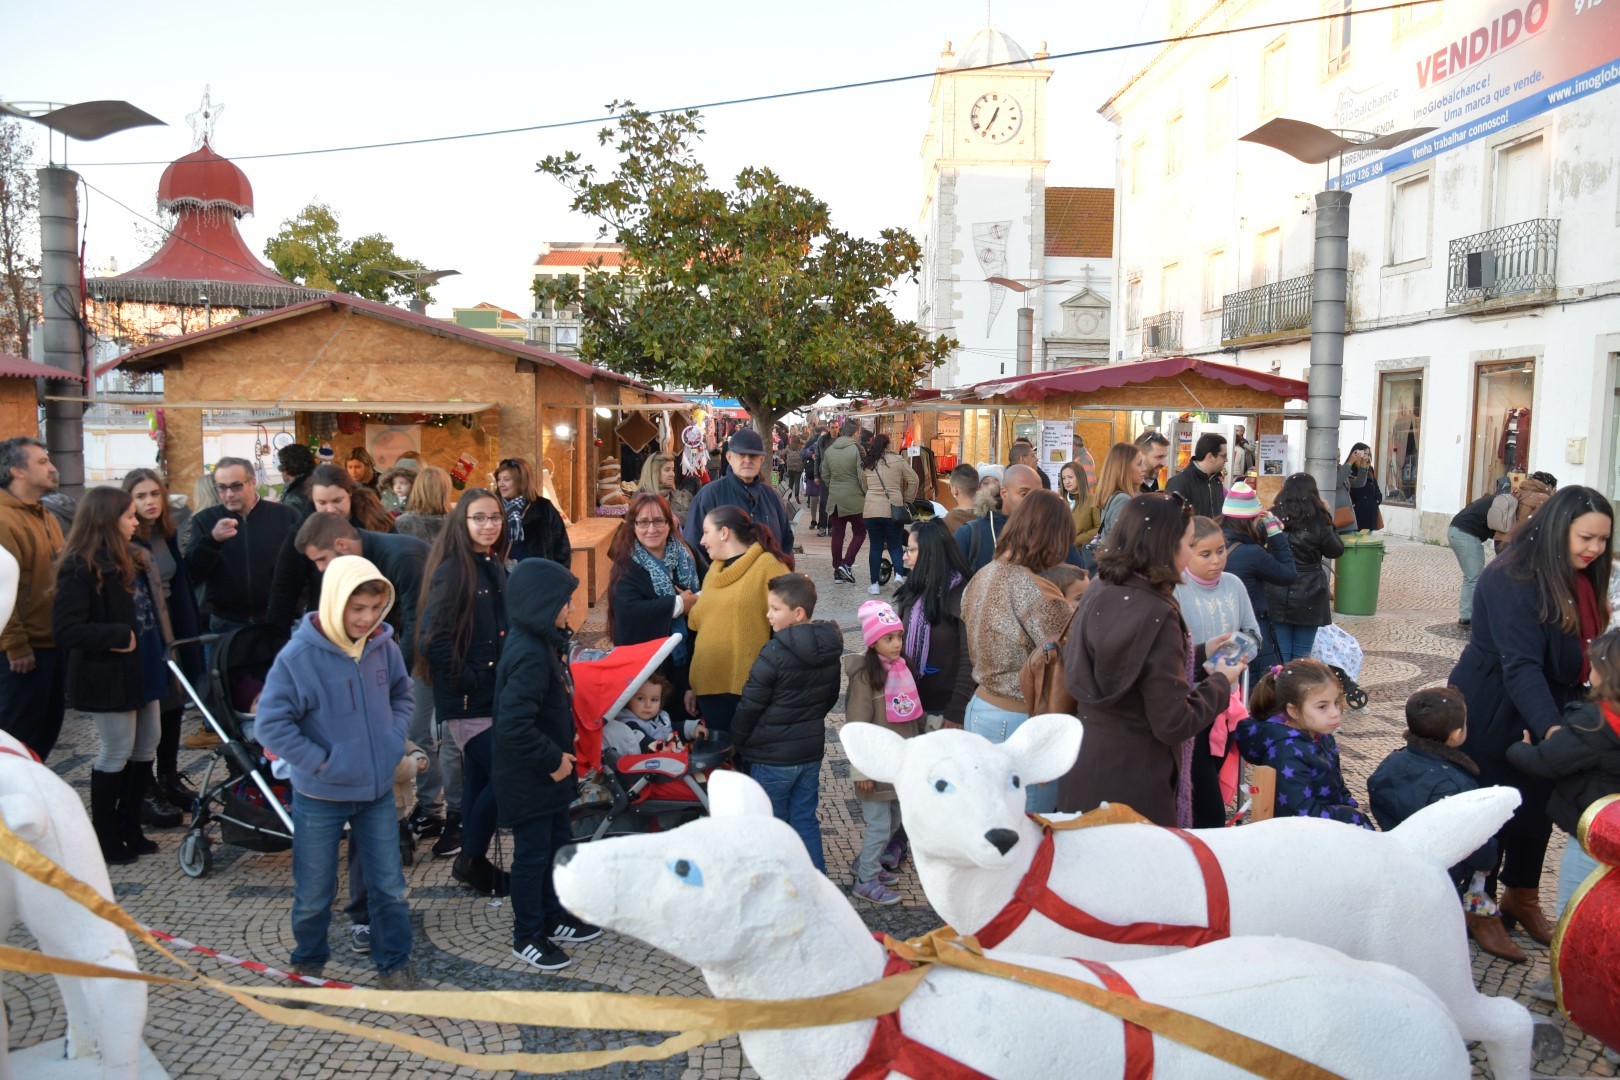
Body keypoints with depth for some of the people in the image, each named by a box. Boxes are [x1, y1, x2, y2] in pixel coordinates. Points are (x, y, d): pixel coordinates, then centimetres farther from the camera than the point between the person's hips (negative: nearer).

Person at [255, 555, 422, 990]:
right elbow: (270, 724, -17)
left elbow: (401, 696, 12)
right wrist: (319, 762, -17)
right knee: (314, 893, 14)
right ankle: (307, 965, 38)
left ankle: (394, 965, 29)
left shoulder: (384, 646, -7)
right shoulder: (298, 656, -20)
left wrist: (393, 740, -1)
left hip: (378, 790, 3)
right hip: (319, 795, -3)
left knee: (389, 886, 11)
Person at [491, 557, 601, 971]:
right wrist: (553, 759, -23)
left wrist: (561, 745, 8)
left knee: (558, 846, 22)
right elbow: (514, 726, -34)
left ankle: (555, 919, 38)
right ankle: (527, 937, 23)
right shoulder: (531, 656, -28)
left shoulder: (540, 643, 4)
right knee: (532, 855, 6)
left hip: (548, 776, 10)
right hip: (528, 780, -10)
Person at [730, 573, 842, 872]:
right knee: (806, 820, 16)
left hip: (773, 757, -6)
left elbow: (749, 706, -14)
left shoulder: (775, 654, -22)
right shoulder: (829, 650, 0)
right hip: (812, 750, 6)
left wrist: (735, 742, 1)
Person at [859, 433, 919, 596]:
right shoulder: (897, 460, 1)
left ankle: (875, 584, 11)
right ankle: (899, 574, -15)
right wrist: (907, 500, 13)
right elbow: (913, 480, 1)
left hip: (871, 510, 2)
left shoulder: (866, 463, 9)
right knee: (896, 545, 8)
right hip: (893, 509, -2)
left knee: (876, 547, 10)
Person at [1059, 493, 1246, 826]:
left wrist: (1199, 653, 17)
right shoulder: (1156, 615, -23)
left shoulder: (1098, 592, 0)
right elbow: (1173, 724, -21)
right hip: (1132, 784, -8)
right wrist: (1221, 682, -5)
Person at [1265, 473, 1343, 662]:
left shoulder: (1272, 517, -6)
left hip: (1276, 596, 1)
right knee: (1301, 655, 10)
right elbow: (1336, 551, 6)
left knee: (1280, 654, 8)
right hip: (1308, 597, -1)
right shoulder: (1318, 521, -9)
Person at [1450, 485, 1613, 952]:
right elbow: (1520, 665, -32)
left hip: (1544, 707, 8)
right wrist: (1551, 728, -43)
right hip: (1493, 711, -8)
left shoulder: (1581, 580, 3)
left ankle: (1521, 896, 36)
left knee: (1540, 800, 16)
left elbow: (1582, 655, 12)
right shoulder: (1514, 580, -24)